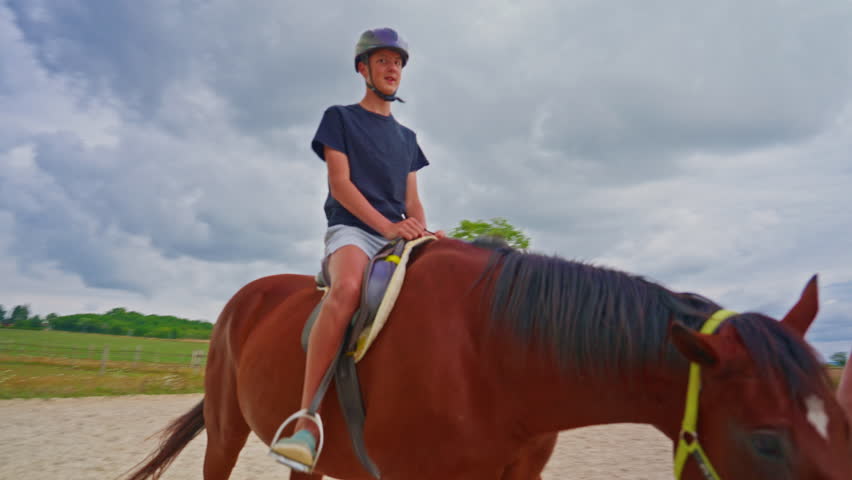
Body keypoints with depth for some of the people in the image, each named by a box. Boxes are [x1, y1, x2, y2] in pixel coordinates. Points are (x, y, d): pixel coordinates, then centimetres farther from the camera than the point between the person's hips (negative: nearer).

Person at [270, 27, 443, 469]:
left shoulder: (407, 138, 23)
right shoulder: (340, 118, 9)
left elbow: (412, 201, 18)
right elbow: (340, 183, -4)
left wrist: (421, 231, -5)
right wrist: (387, 225, -17)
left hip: (399, 238, 6)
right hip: (351, 230, -5)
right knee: (348, 287, -38)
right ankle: (307, 421, -38)